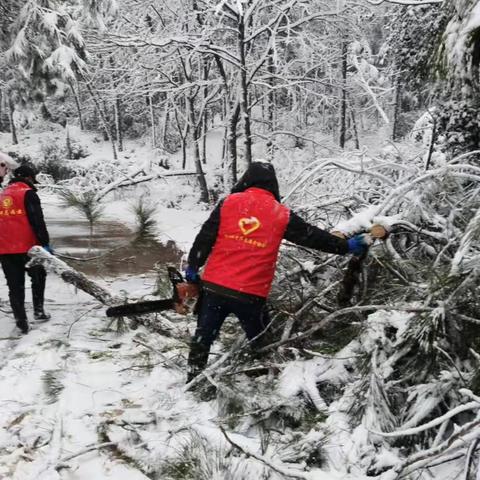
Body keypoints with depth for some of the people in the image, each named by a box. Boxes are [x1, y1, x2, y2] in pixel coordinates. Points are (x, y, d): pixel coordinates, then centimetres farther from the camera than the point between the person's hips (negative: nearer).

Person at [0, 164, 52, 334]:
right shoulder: (28, 194, -6)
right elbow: (37, 221, -14)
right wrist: (45, 243, -12)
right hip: (26, 247, -5)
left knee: (15, 285, 8)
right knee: (38, 276, 18)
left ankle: (21, 321, 6)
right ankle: (38, 310, 13)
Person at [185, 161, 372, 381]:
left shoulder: (229, 203, 0)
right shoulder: (282, 215, -2)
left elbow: (205, 238, 1)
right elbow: (314, 237, 6)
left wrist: (192, 268, 13)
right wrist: (348, 246, 18)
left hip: (214, 287, 2)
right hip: (251, 295, -1)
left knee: (203, 337, 18)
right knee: (261, 343, 18)